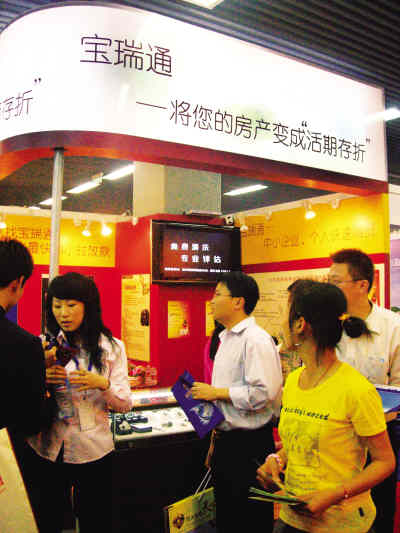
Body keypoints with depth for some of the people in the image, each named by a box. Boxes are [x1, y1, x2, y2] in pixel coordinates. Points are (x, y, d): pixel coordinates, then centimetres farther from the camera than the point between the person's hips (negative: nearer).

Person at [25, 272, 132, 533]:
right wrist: (40, 381, -17)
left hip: (93, 451, -1)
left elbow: (125, 405, -3)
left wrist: (102, 384, -21)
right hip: (47, 451, 1)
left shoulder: (111, 347, -2)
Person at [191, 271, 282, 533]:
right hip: (225, 440, 9)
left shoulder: (256, 340, -17)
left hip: (249, 444, -9)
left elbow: (264, 393, -27)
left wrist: (217, 392, -18)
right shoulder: (226, 338, 12)